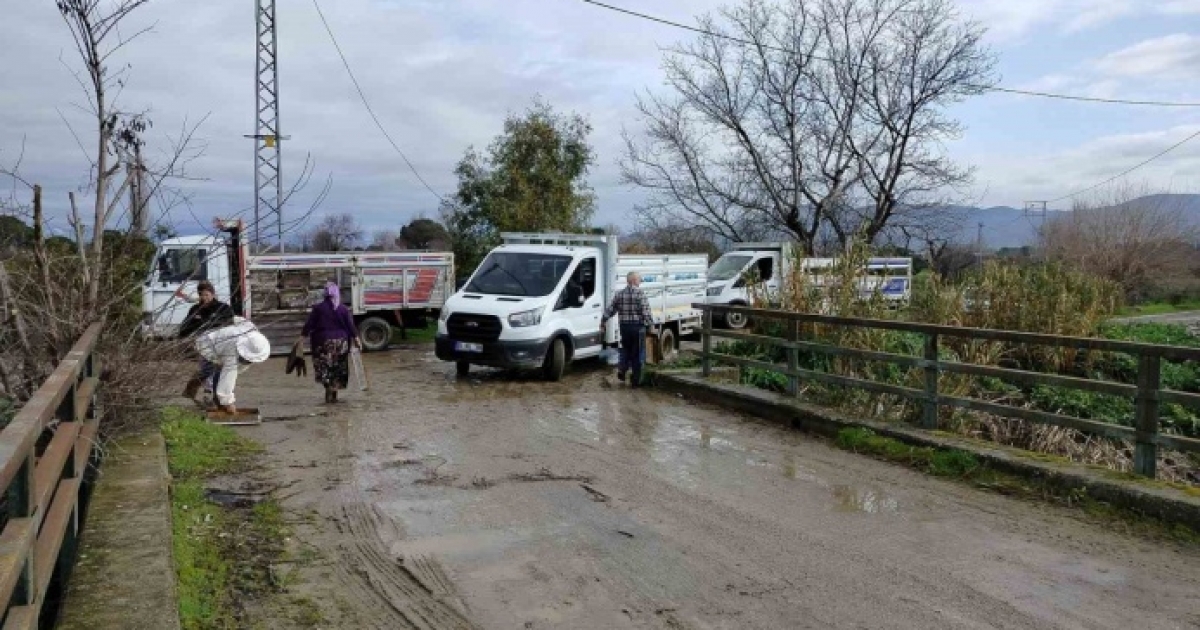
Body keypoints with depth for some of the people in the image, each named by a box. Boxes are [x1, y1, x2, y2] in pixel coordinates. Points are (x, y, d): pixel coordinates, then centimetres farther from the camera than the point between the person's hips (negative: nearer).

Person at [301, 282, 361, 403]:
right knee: (338, 369, 11)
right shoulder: (343, 309, 0)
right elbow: (350, 325, -1)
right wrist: (356, 338, 5)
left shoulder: (318, 308, -4)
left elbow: (309, 324, -4)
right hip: (341, 342, 2)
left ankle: (329, 390, -12)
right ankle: (334, 394, 13)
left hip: (324, 342, -2)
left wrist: (303, 336, 4)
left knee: (325, 367, 2)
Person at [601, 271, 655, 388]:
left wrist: (602, 324, 13)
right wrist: (651, 325, -12)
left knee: (625, 349, 23)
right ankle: (635, 380, 9)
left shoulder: (619, 294, 6)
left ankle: (622, 370, 3)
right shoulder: (640, 294, -9)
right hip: (638, 327, -4)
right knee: (637, 353, 5)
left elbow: (609, 311, 7)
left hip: (624, 327, 4)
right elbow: (646, 313, -17)